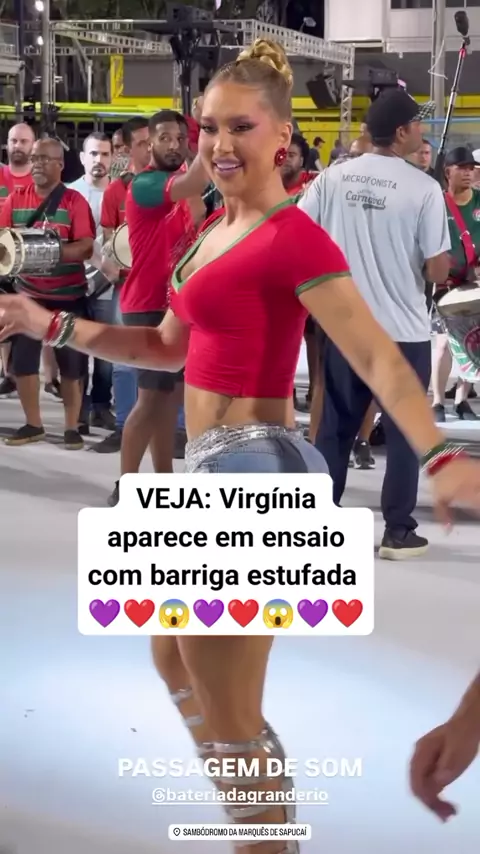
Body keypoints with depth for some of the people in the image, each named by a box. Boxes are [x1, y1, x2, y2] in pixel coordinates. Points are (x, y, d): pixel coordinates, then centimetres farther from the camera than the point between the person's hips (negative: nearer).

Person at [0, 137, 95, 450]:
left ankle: (72, 427, 14)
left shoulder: (74, 201, -6)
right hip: (29, 293, 3)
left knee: (72, 364, 3)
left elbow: (86, 247, -13)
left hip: (69, 295, -3)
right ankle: (33, 424, 17)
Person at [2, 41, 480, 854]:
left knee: (229, 719, 1)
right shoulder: (220, 232, 12)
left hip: (253, 470, -11)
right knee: (174, 660, 28)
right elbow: (168, 346, 22)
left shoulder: (294, 239, -17)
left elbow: (378, 358, -27)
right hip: (218, 469, 11)